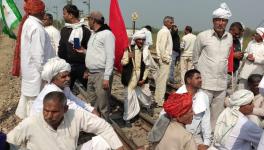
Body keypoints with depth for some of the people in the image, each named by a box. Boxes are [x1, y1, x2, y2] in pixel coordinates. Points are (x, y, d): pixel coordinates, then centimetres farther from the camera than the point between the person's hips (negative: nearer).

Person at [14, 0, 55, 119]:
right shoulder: (36, 27, -21)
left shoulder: (27, 23, 8)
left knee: (28, 95, 20)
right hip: (36, 72, -10)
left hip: (28, 70, 10)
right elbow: (38, 55, -23)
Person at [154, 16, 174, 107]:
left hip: (161, 57, 10)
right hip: (165, 59, -10)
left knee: (160, 79, 15)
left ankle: (157, 98, 25)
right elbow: (163, 46, -20)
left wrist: (162, 57, 16)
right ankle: (160, 101, -2)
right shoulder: (166, 31, -13)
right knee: (163, 80, -6)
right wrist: (165, 58, -17)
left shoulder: (162, 31, 17)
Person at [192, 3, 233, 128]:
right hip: (205, 83, -4)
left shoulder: (230, 38, 6)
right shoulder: (203, 36, -7)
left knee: (217, 114, 13)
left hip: (222, 84, 5)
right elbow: (195, 58, 3)